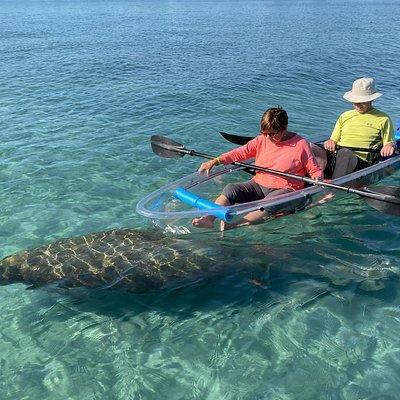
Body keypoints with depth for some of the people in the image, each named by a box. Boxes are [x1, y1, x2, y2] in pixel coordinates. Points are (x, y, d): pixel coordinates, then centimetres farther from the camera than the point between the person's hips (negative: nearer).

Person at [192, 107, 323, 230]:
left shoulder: (301, 145, -5)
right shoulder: (262, 140, 6)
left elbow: (315, 170, 1)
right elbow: (240, 153, 3)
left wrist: (318, 179, -23)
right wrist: (215, 161, -7)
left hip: (285, 189, -4)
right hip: (258, 184, 5)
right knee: (230, 189, -19)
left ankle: (234, 227, -55)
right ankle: (208, 219, -37)